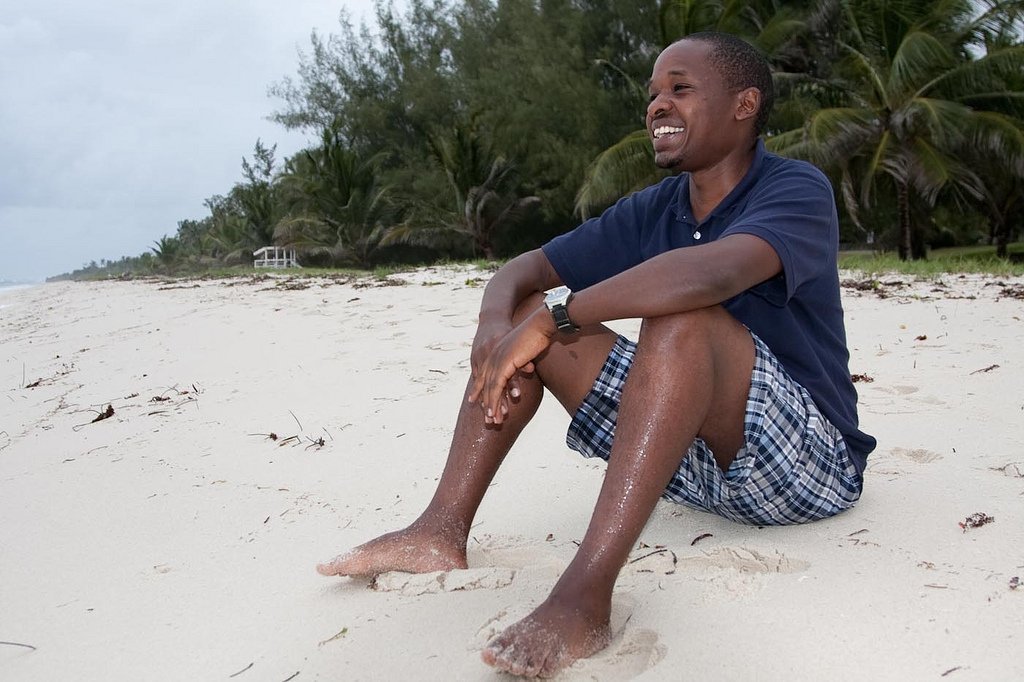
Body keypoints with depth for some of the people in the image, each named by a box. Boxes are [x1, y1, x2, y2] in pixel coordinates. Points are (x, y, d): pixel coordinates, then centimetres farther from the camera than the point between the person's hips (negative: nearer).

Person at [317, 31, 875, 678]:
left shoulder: (797, 189, -13)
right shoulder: (651, 211, 6)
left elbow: (716, 271, -36)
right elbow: (522, 269, 2)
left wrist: (555, 314, -33)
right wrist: (497, 324, -21)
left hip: (810, 459, -6)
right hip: (693, 461, 6)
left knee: (683, 316, -35)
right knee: (524, 313, -3)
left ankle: (585, 596, -39)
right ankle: (443, 530, -12)